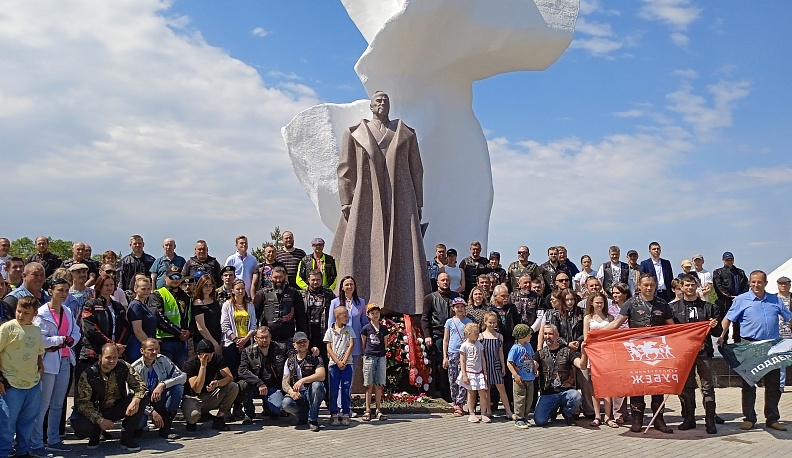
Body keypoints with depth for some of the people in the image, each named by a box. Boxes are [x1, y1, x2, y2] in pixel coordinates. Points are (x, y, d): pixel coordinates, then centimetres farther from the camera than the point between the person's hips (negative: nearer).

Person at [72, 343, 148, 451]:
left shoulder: (124, 367, -11)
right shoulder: (88, 374, -18)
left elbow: (140, 384, -13)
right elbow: (82, 402, -20)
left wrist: (135, 401, -36)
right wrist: (99, 420, -32)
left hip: (118, 409, 3)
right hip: (97, 412, -2)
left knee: (143, 397, -22)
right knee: (81, 429, -34)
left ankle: (128, 437, -9)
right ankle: (96, 431, 7)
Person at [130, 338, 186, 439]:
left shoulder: (163, 360, -8)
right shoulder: (135, 368, -16)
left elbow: (183, 376, -14)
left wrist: (163, 385, -30)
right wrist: (152, 412, -28)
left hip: (160, 400, 3)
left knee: (178, 387, -25)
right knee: (138, 423, -35)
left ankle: (166, 426, -17)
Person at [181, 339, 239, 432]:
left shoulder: (217, 359, -4)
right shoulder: (190, 364, -17)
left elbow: (230, 377, -16)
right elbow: (197, 389, -26)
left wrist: (217, 383, -37)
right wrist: (203, 366, -30)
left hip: (210, 397, 4)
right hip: (193, 398, -4)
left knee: (234, 387, -21)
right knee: (193, 415, -39)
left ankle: (218, 419, -8)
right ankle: (191, 421, 2)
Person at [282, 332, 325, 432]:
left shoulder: (315, 358, 1)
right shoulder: (289, 361, 10)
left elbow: (321, 376, -17)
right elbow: (285, 383, 4)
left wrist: (303, 380, -29)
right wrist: (291, 391, -19)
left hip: (312, 393, -1)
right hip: (297, 394, 2)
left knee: (317, 385, -35)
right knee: (286, 403, -31)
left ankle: (313, 420, -19)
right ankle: (304, 415, 3)